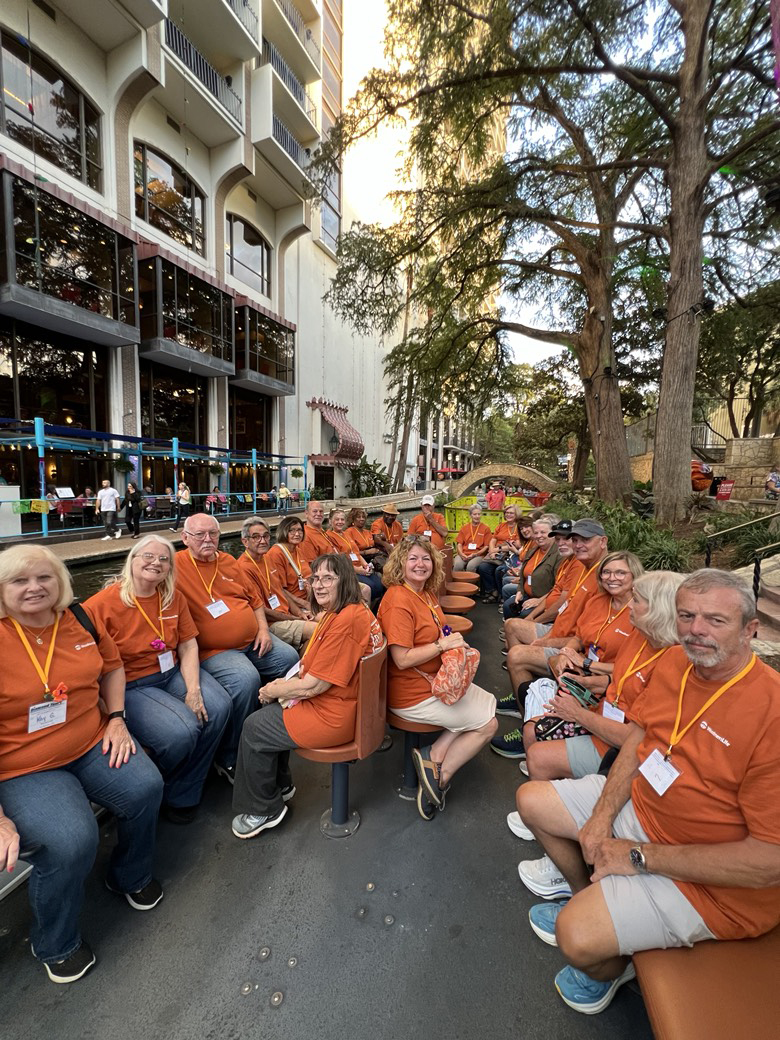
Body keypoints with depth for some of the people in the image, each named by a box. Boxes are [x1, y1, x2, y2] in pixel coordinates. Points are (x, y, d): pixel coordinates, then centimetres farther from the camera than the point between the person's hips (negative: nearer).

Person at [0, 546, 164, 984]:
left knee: (146, 787, -13)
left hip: (92, 744, 5)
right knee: (71, 841, -23)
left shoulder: (81, 621, -2)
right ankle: (56, 945, 13)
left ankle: (131, 876, 22)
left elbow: (112, 666, 14)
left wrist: (117, 719, 3)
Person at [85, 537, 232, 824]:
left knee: (218, 707, -16)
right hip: (130, 686, -5)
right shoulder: (103, 604, -14)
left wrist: (193, 689, -9)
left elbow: (188, 645, 3)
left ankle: (181, 795, 8)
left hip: (173, 672, 6)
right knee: (181, 732, -25)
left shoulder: (174, 597, 2)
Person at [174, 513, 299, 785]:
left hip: (253, 641, 7)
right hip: (213, 650, -7)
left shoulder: (228, 561, 11)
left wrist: (263, 629, 5)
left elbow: (253, 598, 17)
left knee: (290, 658, 0)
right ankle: (228, 758, -6)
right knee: (246, 679, -29)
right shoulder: (176, 565, -8)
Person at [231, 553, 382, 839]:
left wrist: (273, 691, -8)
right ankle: (280, 785, 39)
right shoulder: (338, 613, 5)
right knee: (270, 708, 22)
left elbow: (313, 686, -25)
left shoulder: (346, 620, -29)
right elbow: (317, 671, 11)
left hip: (334, 716, -10)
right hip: (341, 701, 10)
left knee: (253, 728, 6)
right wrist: (285, 684, -3)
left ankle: (263, 810, 27)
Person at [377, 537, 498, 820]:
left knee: (487, 702, 8)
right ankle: (440, 777, 10)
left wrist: (455, 642, 1)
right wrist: (442, 645, -20)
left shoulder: (426, 593, 5)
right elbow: (402, 659, -25)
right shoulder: (398, 600, -24)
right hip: (413, 695, -9)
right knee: (487, 724, -2)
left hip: (435, 679, 9)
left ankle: (434, 756, 3)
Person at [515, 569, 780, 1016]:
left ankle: (612, 969, 19)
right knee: (532, 799, 9)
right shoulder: (675, 662, -8)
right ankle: (587, 896, 32)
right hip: (640, 804, 7)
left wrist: (639, 856, -19)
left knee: (578, 936, -20)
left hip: (716, 879, -6)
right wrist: (602, 815, -8)